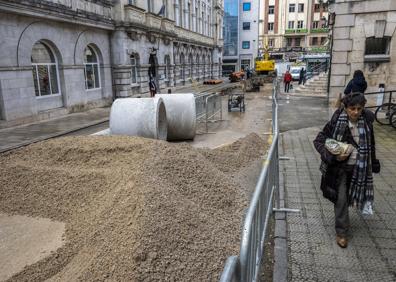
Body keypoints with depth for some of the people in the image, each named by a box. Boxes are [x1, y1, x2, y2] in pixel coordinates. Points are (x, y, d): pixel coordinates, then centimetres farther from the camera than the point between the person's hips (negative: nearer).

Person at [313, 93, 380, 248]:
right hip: (339, 168, -4)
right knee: (341, 198, 1)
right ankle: (341, 231, 16)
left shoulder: (366, 122, -5)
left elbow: (371, 145, 9)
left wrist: (373, 164, 14)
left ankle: (342, 220, 46)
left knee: (349, 196, 18)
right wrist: (334, 156, -25)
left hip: (358, 168, 4)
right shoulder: (336, 122, -17)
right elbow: (318, 141, -14)